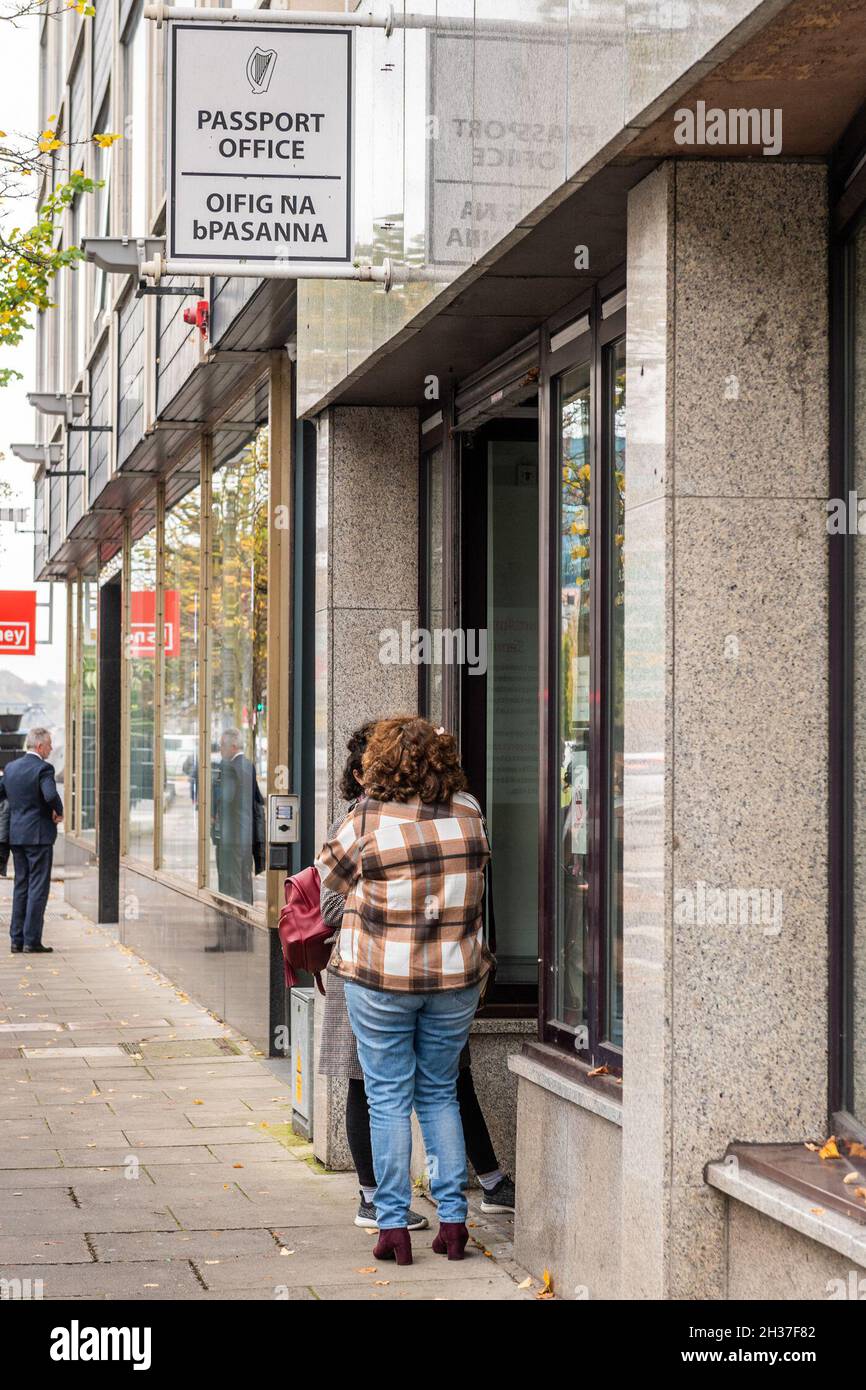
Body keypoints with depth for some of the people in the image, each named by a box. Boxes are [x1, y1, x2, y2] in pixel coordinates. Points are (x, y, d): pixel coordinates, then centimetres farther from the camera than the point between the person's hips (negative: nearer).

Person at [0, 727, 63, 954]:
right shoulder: (43, 768, -13)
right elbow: (51, 795, -27)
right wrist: (58, 812, -9)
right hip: (39, 835, -7)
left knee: (20, 887, 13)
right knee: (38, 888, -3)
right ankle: (32, 941, -5)